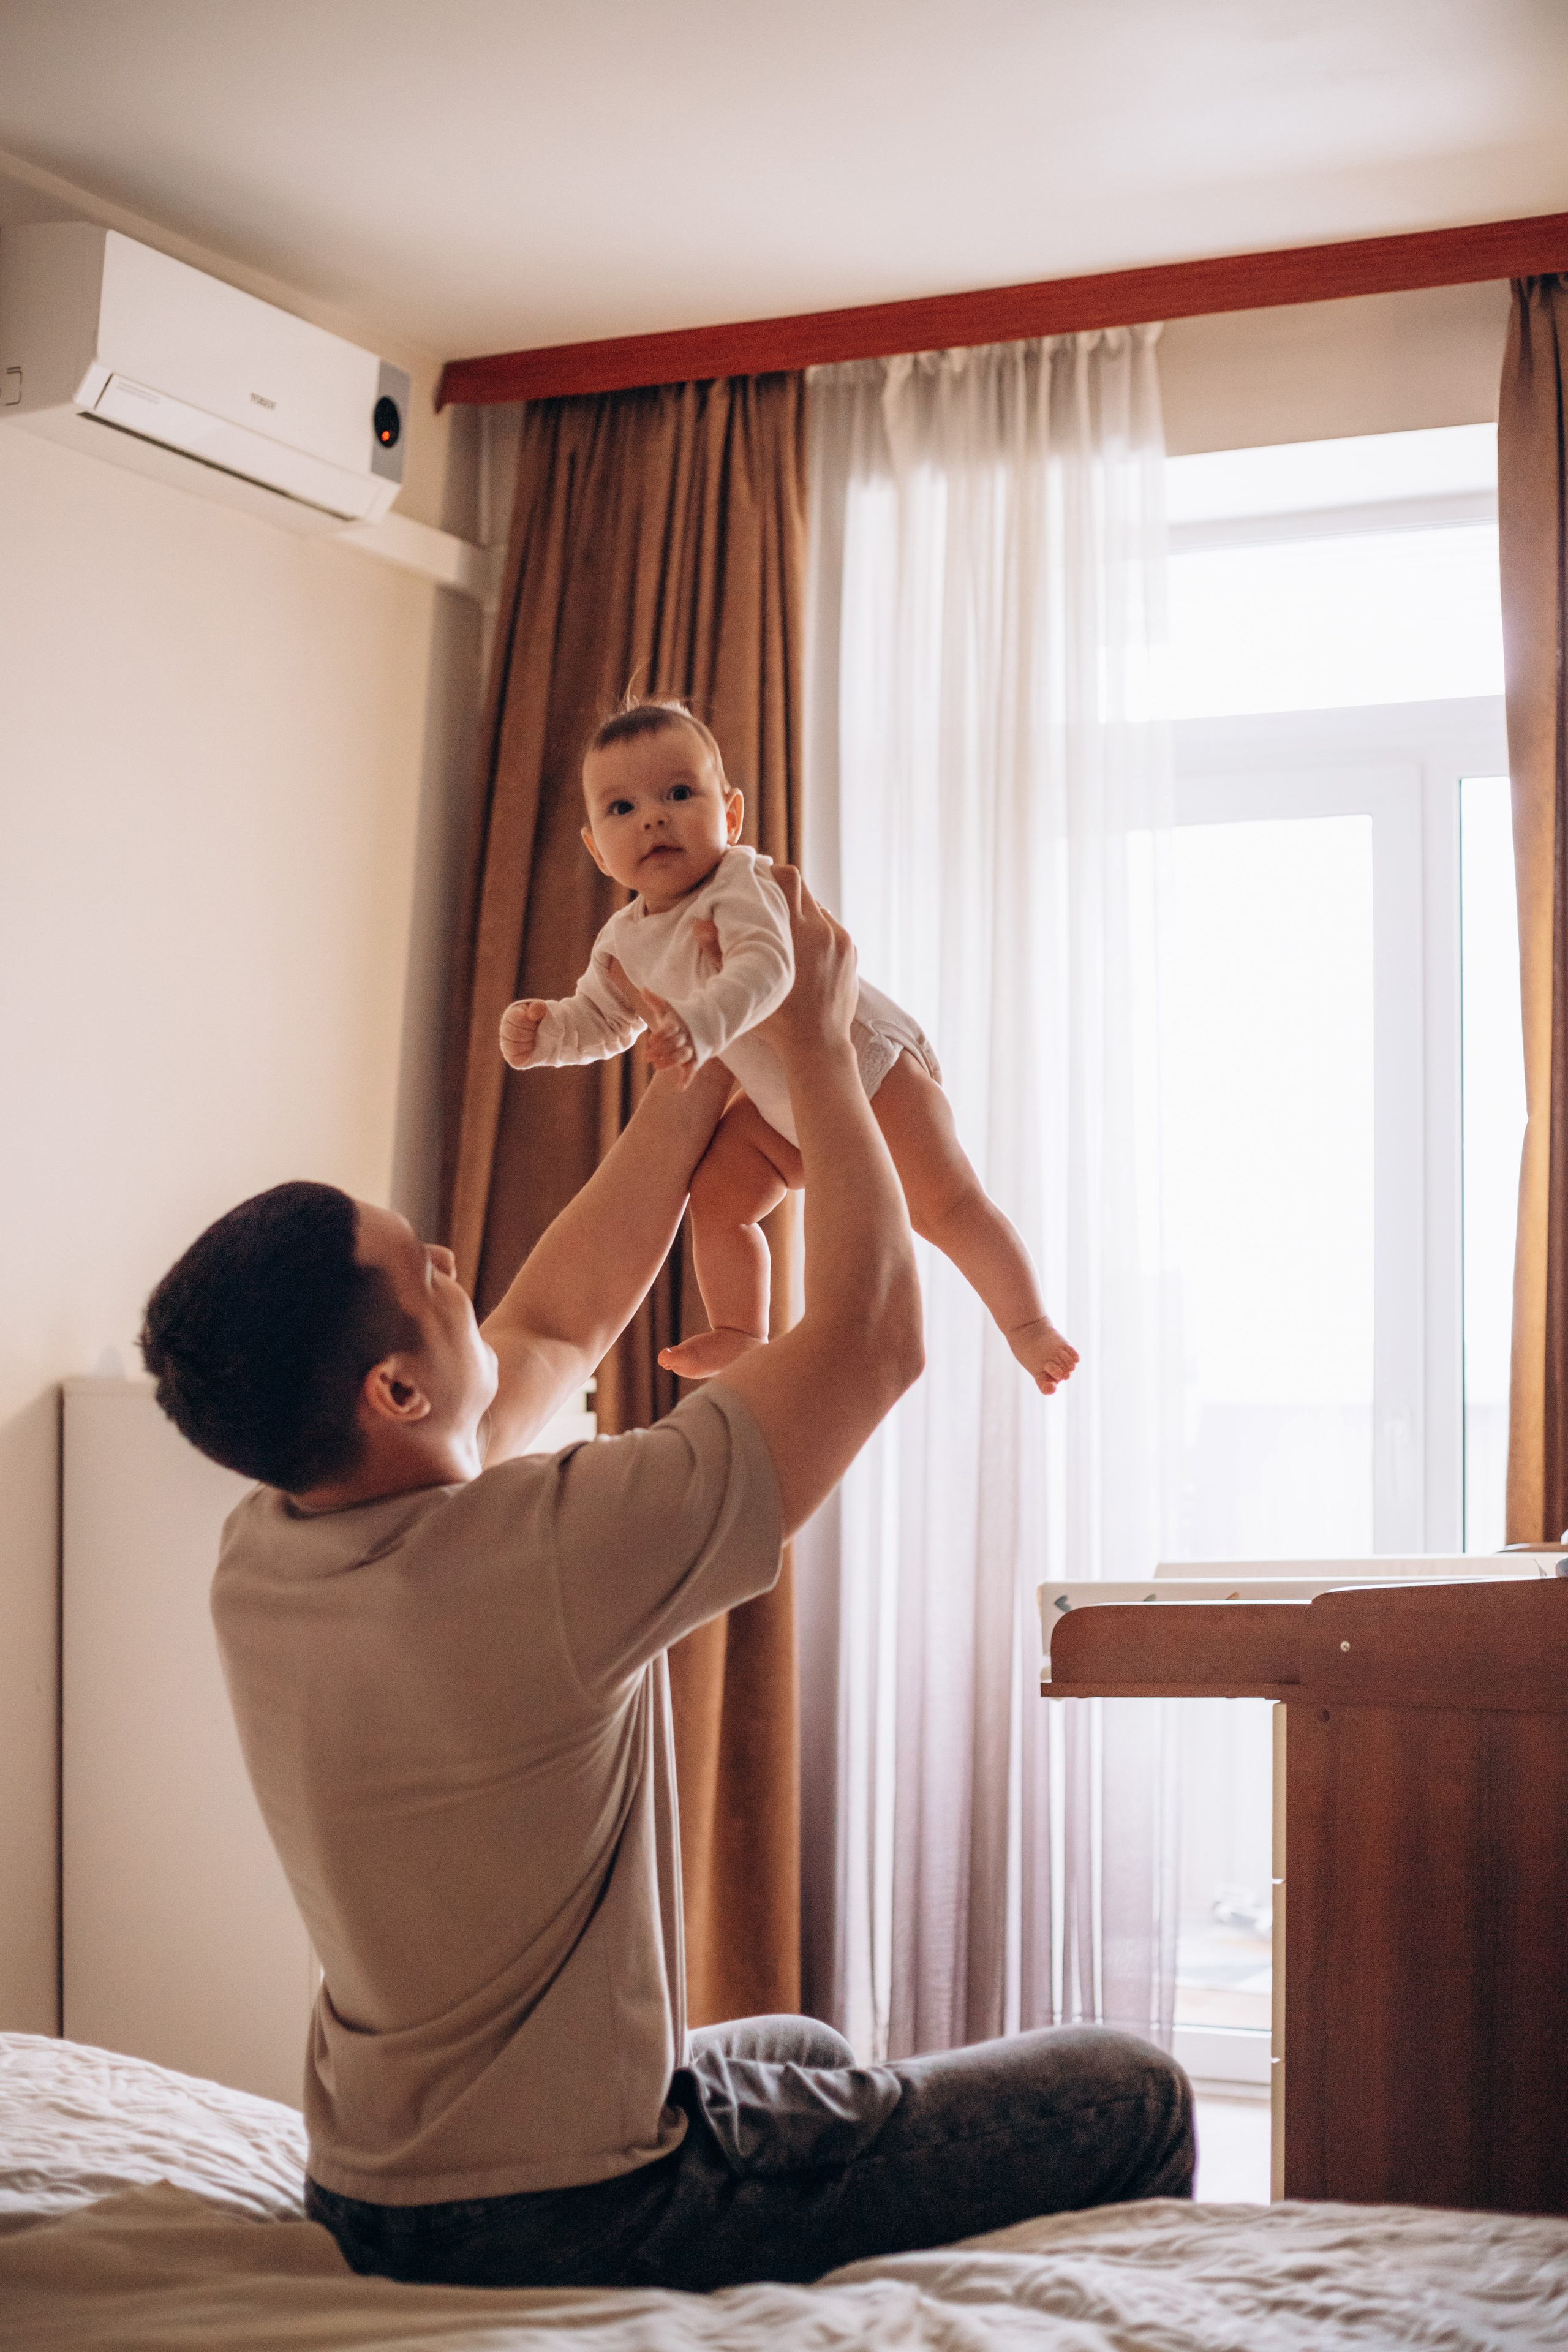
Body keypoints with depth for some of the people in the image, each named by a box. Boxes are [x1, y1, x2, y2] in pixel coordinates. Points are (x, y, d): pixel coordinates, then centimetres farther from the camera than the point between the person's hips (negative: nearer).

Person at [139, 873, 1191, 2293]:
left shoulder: (260, 1563, -5)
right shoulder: (542, 1559, -31)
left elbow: (560, 1329, 10)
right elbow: (874, 1333, -18)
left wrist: (710, 1069, 12)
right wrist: (813, 1043, -6)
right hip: (583, 2217, -8)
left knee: (809, 2054, 35)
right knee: (1135, 2099, 8)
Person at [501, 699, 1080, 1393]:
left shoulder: (741, 884, -28)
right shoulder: (624, 942, -2)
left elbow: (767, 967, -47)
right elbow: (602, 1019, 15)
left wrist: (701, 1025, -65)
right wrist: (545, 1031, -6)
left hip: (869, 1063, -7)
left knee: (944, 1204, -13)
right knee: (717, 1192, -2)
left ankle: (1028, 1325, -5)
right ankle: (739, 1334, 10)